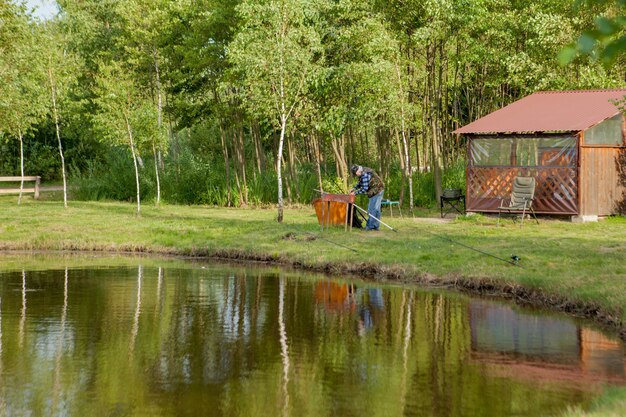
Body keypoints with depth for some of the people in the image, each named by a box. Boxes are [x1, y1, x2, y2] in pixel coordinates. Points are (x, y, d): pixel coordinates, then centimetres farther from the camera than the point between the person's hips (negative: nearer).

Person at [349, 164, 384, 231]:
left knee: (372, 210, -6)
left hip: (376, 192, -11)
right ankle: (376, 226, 21)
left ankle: (369, 226, -2)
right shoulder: (364, 171, 9)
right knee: (376, 209, 15)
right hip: (379, 190, 11)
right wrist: (354, 188, 9)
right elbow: (360, 183, 22)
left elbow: (364, 189, -23)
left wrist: (355, 193, -15)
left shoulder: (364, 175, -24)